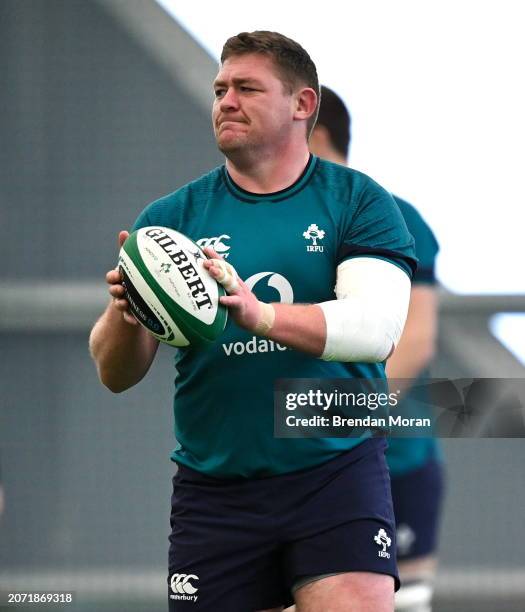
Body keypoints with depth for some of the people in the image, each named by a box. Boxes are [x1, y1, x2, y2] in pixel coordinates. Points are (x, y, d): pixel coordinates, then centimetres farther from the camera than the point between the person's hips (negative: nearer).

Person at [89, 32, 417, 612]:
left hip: (337, 473, -2)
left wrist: (259, 314, -31)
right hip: (213, 491, 2)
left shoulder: (358, 201, 2)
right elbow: (115, 375, 3)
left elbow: (377, 326, -15)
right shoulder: (171, 215, 7)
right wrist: (124, 314, -21)